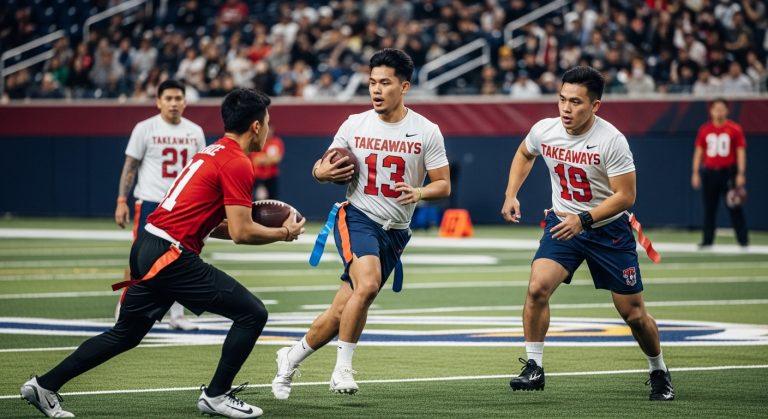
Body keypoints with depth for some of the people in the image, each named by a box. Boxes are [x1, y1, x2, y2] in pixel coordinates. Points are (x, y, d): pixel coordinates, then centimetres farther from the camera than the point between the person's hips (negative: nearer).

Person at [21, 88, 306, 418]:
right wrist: (283, 233, 1)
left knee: (125, 335, 20)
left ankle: (45, 386, 22)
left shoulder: (213, 152, 19)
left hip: (146, 247, 9)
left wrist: (264, 228, 16)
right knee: (252, 314, -4)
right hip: (171, 256, -9)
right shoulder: (238, 164, -11)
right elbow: (240, 233, -15)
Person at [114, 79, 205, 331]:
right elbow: (130, 166, -2)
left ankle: (177, 315, 12)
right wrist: (121, 201, -8)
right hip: (150, 203, -4)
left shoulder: (195, 131, 9)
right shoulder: (145, 129, -3)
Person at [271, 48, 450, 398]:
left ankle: (292, 358, 25)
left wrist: (419, 192, -20)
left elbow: (443, 185, 1)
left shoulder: (427, 132, 0)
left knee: (342, 311, 2)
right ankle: (342, 368, -18)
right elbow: (323, 167, 14)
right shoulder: (355, 125, 3)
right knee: (367, 284, -30)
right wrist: (322, 172, -10)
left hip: (395, 232, 2)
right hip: (357, 216, -1)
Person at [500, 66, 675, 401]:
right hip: (563, 222, 3)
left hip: (609, 228, -3)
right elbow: (524, 153, 16)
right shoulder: (544, 130, -9)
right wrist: (511, 194, 6)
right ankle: (534, 369, -11)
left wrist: (584, 219, -30)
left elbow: (626, 196, -20)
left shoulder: (612, 141, -22)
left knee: (634, 314, 2)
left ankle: (659, 374, 27)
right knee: (537, 287, -22)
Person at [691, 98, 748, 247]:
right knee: (709, 207, 5)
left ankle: (743, 239, 1)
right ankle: (707, 240, 11)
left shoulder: (735, 129, 0)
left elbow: (741, 152, -1)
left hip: (729, 172, -3)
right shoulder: (704, 130, 7)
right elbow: (698, 152, 10)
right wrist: (695, 173, 4)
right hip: (709, 172, 3)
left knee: (735, 207, -3)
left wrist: (741, 174, -9)